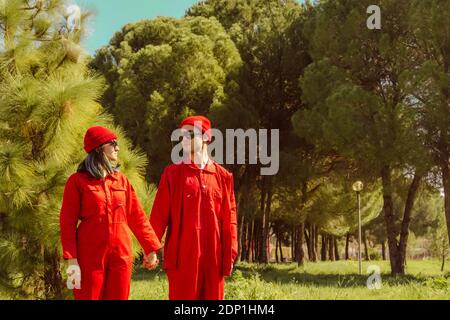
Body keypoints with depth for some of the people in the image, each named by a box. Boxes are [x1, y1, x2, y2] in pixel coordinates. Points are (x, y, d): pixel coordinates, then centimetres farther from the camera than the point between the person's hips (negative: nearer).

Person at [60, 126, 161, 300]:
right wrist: (72, 260, -13)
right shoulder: (77, 181, -3)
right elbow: (67, 222, -5)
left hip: (121, 254, 4)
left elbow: (137, 217, 12)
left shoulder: (121, 180, 9)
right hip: (90, 256, -4)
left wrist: (151, 248, 8)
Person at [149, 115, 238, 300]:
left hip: (213, 256, 2)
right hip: (182, 255, -2)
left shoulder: (222, 176, 8)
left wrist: (230, 254, 0)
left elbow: (229, 218, 6)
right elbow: (159, 215, 0)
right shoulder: (172, 174, 4)